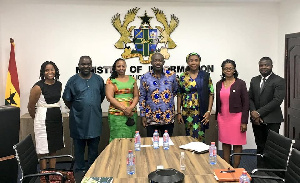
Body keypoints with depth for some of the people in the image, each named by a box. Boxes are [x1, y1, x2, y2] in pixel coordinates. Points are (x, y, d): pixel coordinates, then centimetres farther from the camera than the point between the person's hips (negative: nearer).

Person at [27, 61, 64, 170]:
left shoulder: (59, 84, 5)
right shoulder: (38, 87, -14)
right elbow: (30, 106, -7)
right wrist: (37, 119, 6)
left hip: (57, 118, 6)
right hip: (43, 119, -6)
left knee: (54, 149, 13)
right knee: (43, 150, 1)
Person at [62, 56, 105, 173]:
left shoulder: (98, 79, 5)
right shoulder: (73, 80, -3)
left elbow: (102, 96, 15)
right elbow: (67, 99, 2)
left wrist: (94, 107, 10)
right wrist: (76, 110, 3)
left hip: (95, 119, 2)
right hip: (78, 120, -2)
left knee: (94, 146, 12)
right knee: (79, 146, 9)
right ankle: (79, 170, 24)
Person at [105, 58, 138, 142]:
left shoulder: (132, 79, 13)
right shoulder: (111, 80, 4)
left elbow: (136, 96, 9)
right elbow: (110, 98, -6)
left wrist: (130, 108, -9)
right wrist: (124, 109, -13)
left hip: (131, 113, 3)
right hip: (116, 114, -3)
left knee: (130, 138, 3)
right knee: (118, 138, -5)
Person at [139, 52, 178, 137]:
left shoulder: (171, 75, 0)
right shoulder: (145, 77, -2)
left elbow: (175, 90, 15)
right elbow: (142, 97, 1)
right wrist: (143, 115, 0)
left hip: (168, 117, 1)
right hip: (151, 118, -1)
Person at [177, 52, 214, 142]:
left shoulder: (205, 76, 2)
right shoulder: (183, 77, 5)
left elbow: (211, 94, 1)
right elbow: (179, 95, 6)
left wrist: (208, 111, -7)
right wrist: (179, 113, 2)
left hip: (201, 112, -1)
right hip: (187, 113, 1)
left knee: (199, 137, -2)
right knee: (189, 136, 5)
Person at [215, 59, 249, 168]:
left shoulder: (240, 83, -3)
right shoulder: (219, 84, 9)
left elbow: (246, 103, -5)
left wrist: (244, 122, -10)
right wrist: (217, 119, 13)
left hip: (236, 117, -4)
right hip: (222, 118, 4)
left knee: (237, 144, 3)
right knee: (225, 143, 10)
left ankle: (235, 169, 14)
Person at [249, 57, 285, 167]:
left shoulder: (279, 81, -4)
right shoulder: (254, 80, 13)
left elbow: (277, 100, -14)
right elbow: (250, 98, 11)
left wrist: (259, 113, -16)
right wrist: (253, 112, -7)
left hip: (271, 120, -5)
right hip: (256, 120, 5)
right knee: (260, 146, 11)